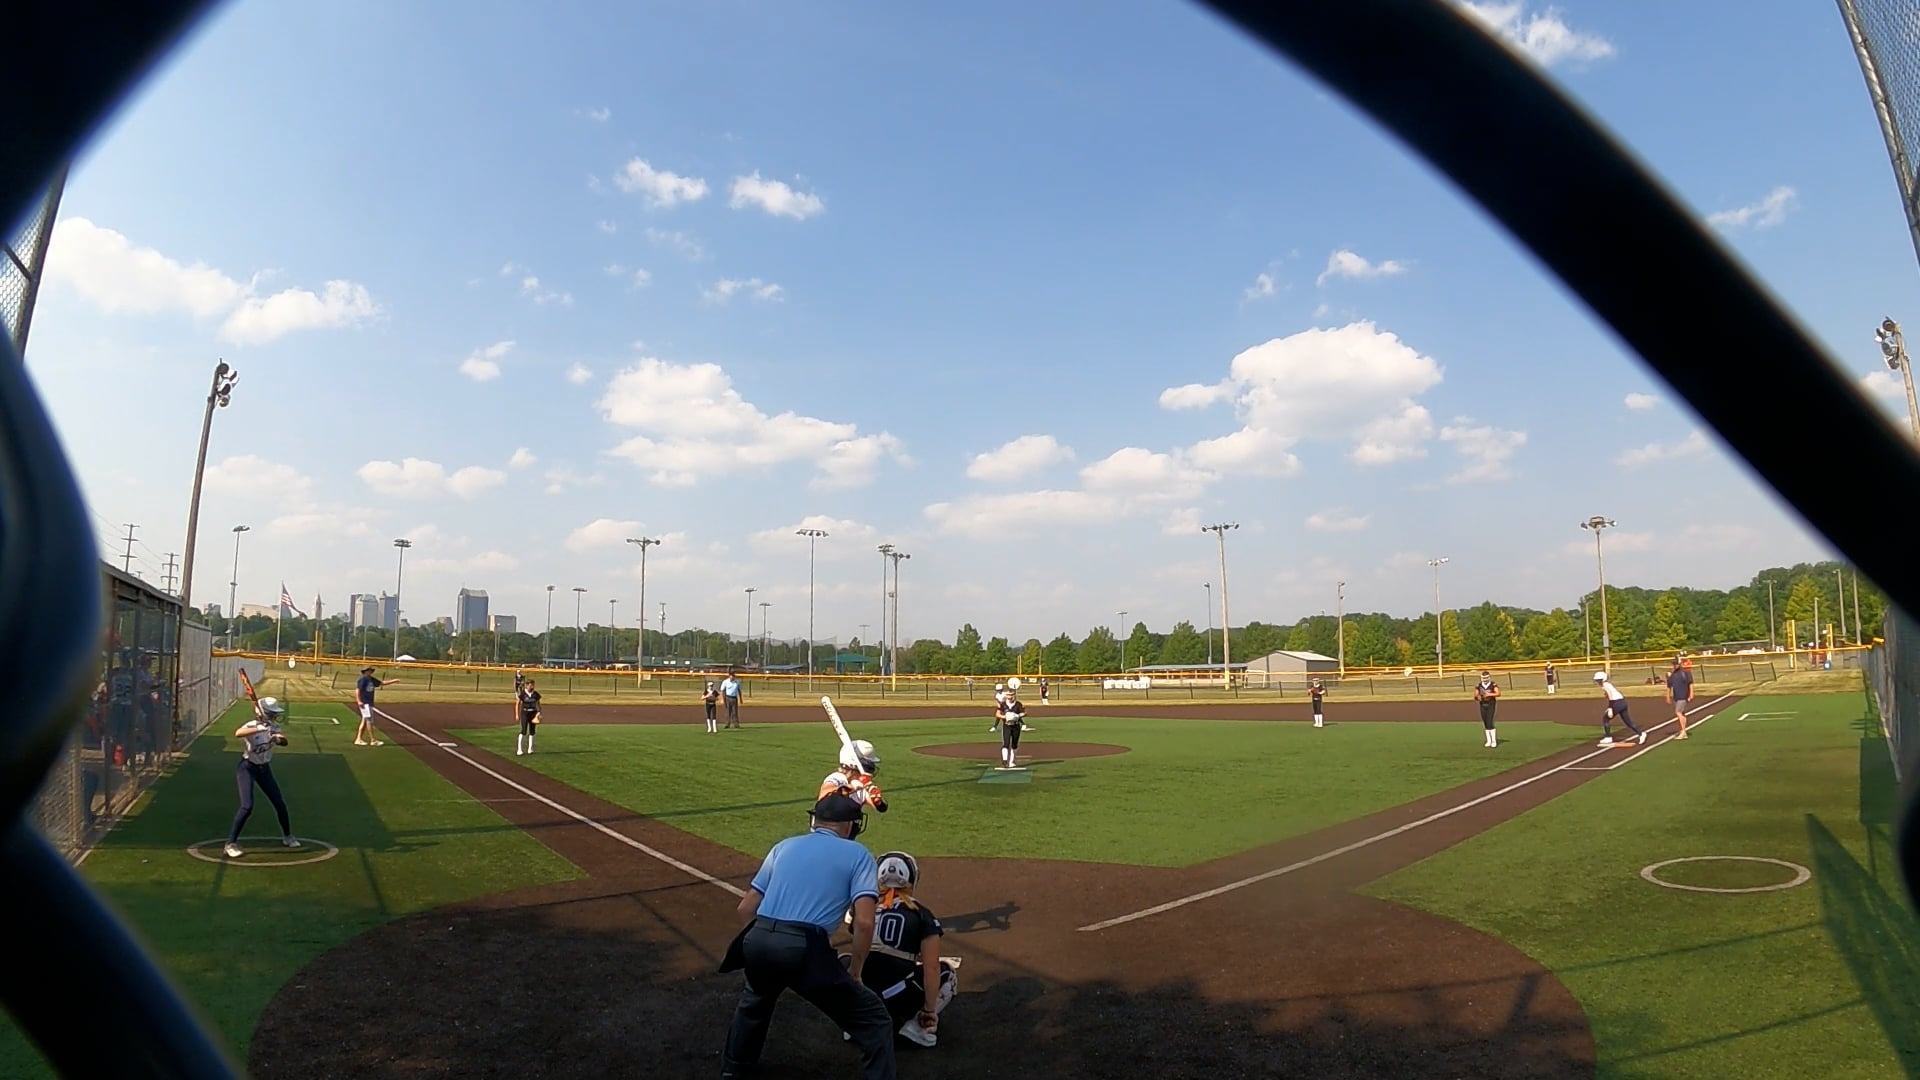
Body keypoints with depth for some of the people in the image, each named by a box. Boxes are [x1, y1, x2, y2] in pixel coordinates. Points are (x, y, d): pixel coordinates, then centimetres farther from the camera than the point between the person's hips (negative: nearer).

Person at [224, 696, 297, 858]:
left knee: (280, 803, 9)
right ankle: (231, 843, -4)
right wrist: (260, 729, -50)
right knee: (247, 806, -17)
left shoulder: (273, 727, -3)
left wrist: (279, 738, -36)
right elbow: (237, 733, -42)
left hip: (264, 768, 6)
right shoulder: (253, 725, -20)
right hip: (247, 768, -6)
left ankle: (287, 836, 27)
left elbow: (284, 742, -16)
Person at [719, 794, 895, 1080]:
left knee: (755, 999, 40)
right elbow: (864, 922, -4)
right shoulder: (857, 854, 9)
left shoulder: (784, 846, 21)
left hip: (758, 943, 5)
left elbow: (746, 908, 20)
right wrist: (854, 973, 7)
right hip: (806, 950, -5)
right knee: (875, 1020, 10)